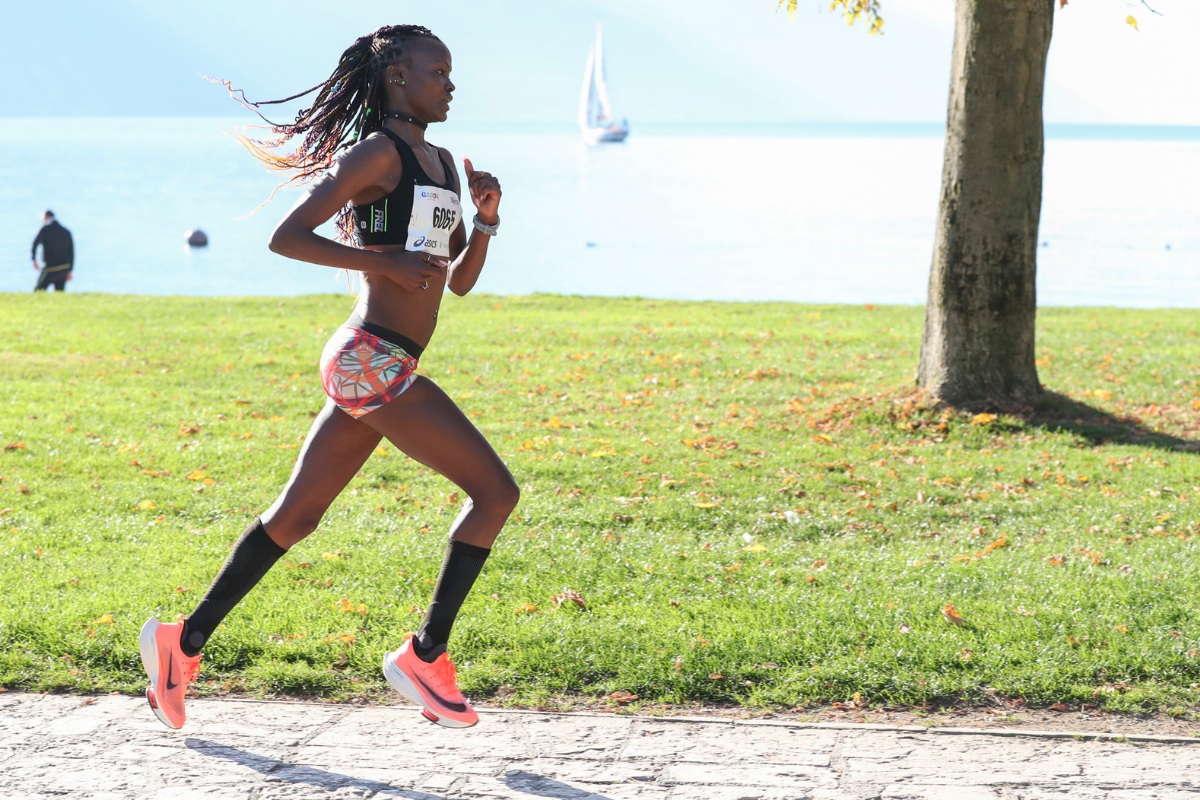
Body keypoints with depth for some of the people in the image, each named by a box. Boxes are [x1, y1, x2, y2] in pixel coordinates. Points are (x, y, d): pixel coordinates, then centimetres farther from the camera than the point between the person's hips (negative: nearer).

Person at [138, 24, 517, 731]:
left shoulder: (441, 163, 19)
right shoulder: (376, 152, -8)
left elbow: (461, 280, 22)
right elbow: (286, 237, -13)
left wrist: (486, 218, 6)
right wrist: (385, 261, -18)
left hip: (380, 367, 9)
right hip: (372, 359, -9)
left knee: (297, 515, 13)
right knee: (496, 490, -9)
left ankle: (186, 641, 21)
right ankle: (425, 655, -1)